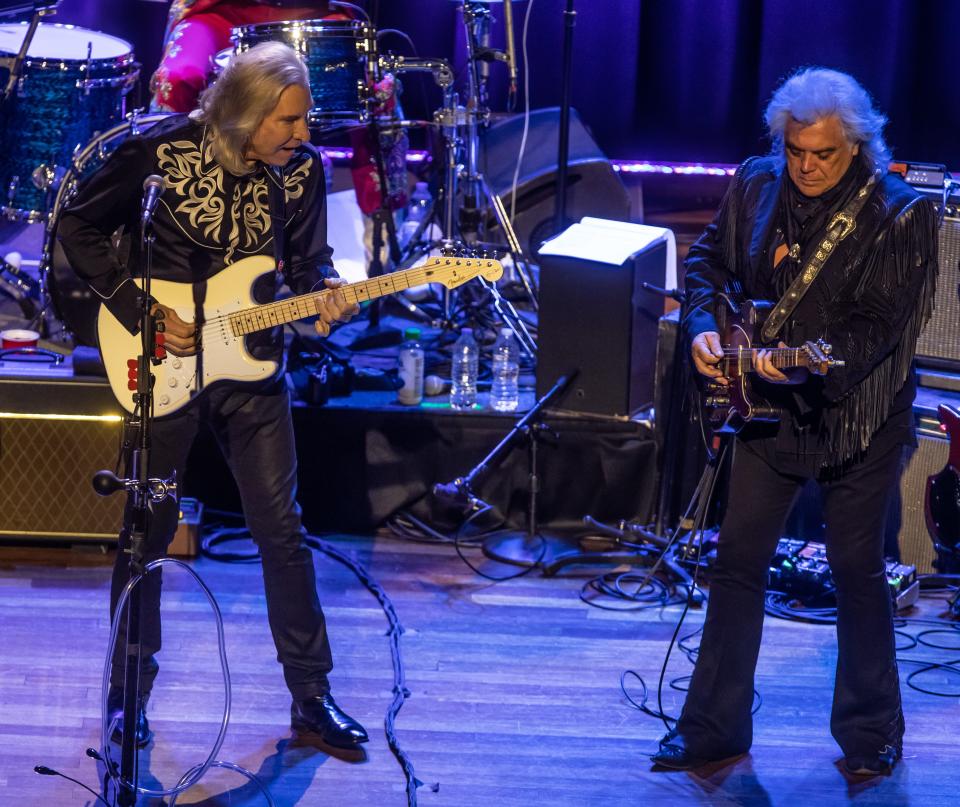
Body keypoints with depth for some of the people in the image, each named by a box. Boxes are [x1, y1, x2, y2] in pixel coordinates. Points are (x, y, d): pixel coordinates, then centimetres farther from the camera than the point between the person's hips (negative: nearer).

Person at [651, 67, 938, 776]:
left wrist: (808, 363, -33)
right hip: (767, 407, 4)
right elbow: (708, 262, 13)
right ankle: (714, 728, 16)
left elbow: (883, 321, -21)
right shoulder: (756, 187, 0)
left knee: (859, 573, 6)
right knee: (738, 564, 6)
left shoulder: (898, 213, -15)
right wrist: (706, 328, -5)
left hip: (856, 418, -4)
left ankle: (871, 733, 22)